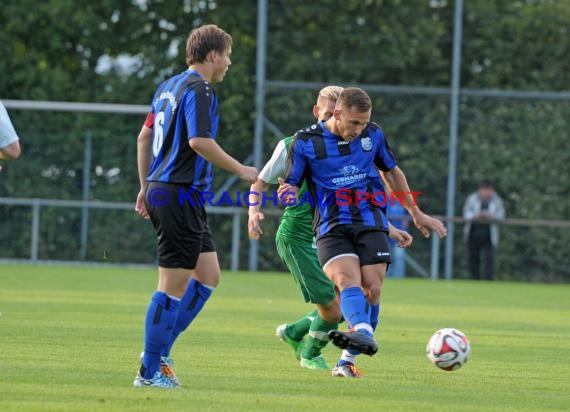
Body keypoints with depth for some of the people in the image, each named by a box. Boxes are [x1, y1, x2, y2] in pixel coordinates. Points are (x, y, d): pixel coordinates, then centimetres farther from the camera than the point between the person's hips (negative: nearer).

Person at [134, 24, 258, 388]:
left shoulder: (170, 86, 17)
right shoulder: (198, 89, -13)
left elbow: (145, 136, 22)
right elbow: (199, 141, -25)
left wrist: (145, 187, 26)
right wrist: (241, 170, -15)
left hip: (162, 190, 10)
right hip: (180, 193, -10)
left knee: (208, 275, 12)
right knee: (174, 284, -6)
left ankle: (160, 349, 12)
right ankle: (150, 370, -2)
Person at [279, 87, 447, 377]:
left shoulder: (373, 135, 7)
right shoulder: (305, 141, -2)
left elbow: (392, 172, 23)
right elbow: (290, 188, 3)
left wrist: (416, 214, 29)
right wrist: (288, 193, -24)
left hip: (370, 224, 3)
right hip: (332, 228, -3)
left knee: (371, 289, -11)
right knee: (348, 280, -27)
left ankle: (348, 361, -2)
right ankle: (364, 333, -53)